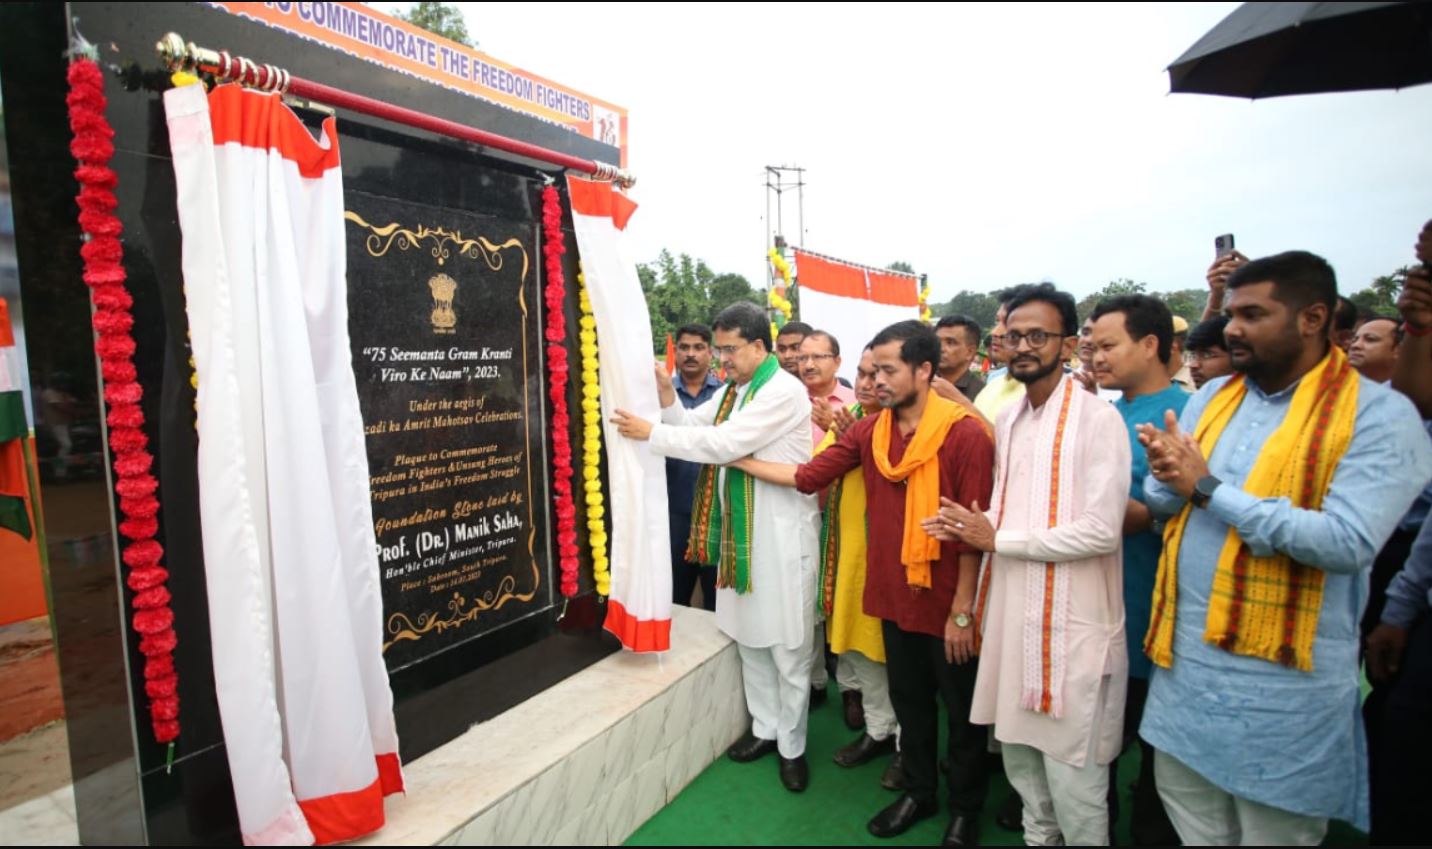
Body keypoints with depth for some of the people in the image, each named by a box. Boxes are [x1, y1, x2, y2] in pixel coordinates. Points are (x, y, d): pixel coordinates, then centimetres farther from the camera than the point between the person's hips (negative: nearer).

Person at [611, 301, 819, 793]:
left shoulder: (785, 392, -17)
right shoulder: (731, 391, 12)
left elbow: (724, 443, -24)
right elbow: (694, 427, 8)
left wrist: (651, 434, -20)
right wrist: (666, 396, -9)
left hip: (781, 534, -8)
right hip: (738, 529, 8)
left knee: (788, 647, 6)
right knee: (749, 636, 18)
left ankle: (791, 746, 24)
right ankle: (765, 728, 36)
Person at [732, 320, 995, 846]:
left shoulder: (966, 434, -17)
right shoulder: (868, 431, 0)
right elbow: (807, 476, -1)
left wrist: (963, 610, -13)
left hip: (947, 602, -5)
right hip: (894, 595, 5)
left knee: (961, 708, 15)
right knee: (909, 700, 21)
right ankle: (919, 792, 43)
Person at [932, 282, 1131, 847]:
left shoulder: (1098, 419, -12)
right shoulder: (1007, 422, 10)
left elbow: (1102, 531, -19)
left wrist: (998, 539, -14)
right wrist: (971, 529, -4)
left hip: (1072, 618, -7)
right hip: (1012, 608, 7)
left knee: (1072, 769, 6)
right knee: (1018, 747, 20)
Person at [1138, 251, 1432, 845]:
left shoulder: (1379, 414, -11)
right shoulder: (1211, 397, 6)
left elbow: (1348, 543, -23)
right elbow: (1163, 502, 4)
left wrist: (1210, 488, -20)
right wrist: (1167, 474, -18)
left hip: (1283, 681, -5)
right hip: (1183, 657, 5)